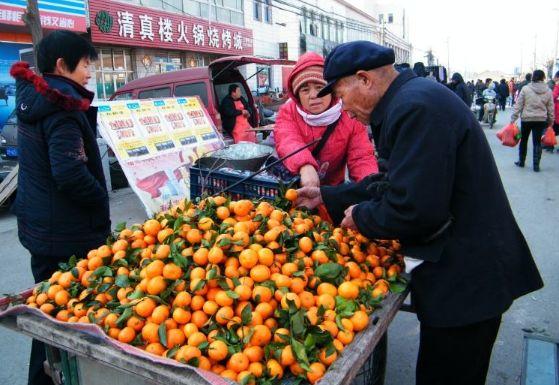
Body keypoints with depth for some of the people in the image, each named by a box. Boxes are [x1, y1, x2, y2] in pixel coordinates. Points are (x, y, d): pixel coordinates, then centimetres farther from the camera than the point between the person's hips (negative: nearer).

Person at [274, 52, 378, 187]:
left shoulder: (351, 117, 0)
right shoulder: (288, 112, -2)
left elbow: (361, 157, -7)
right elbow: (288, 142, -22)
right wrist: (305, 166, -43)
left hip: (333, 190, 1)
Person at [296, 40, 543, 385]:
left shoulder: (415, 108, -24)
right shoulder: (414, 98, 10)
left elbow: (412, 210, -30)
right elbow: (392, 183, 14)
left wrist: (361, 216, -11)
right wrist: (327, 196, 14)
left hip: (466, 277, -10)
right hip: (461, 269, 10)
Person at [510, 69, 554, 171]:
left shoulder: (525, 89, -8)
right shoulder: (548, 91, 1)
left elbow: (518, 105, -8)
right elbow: (550, 108, 6)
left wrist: (513, 118, -3)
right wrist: (550, 121, 15)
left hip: (526, 119, -1)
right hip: (541, 120, 2)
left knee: (523, 140, 14)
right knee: (537, 142, 5)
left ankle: (521, 161, 23)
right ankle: (536, 165, 5)